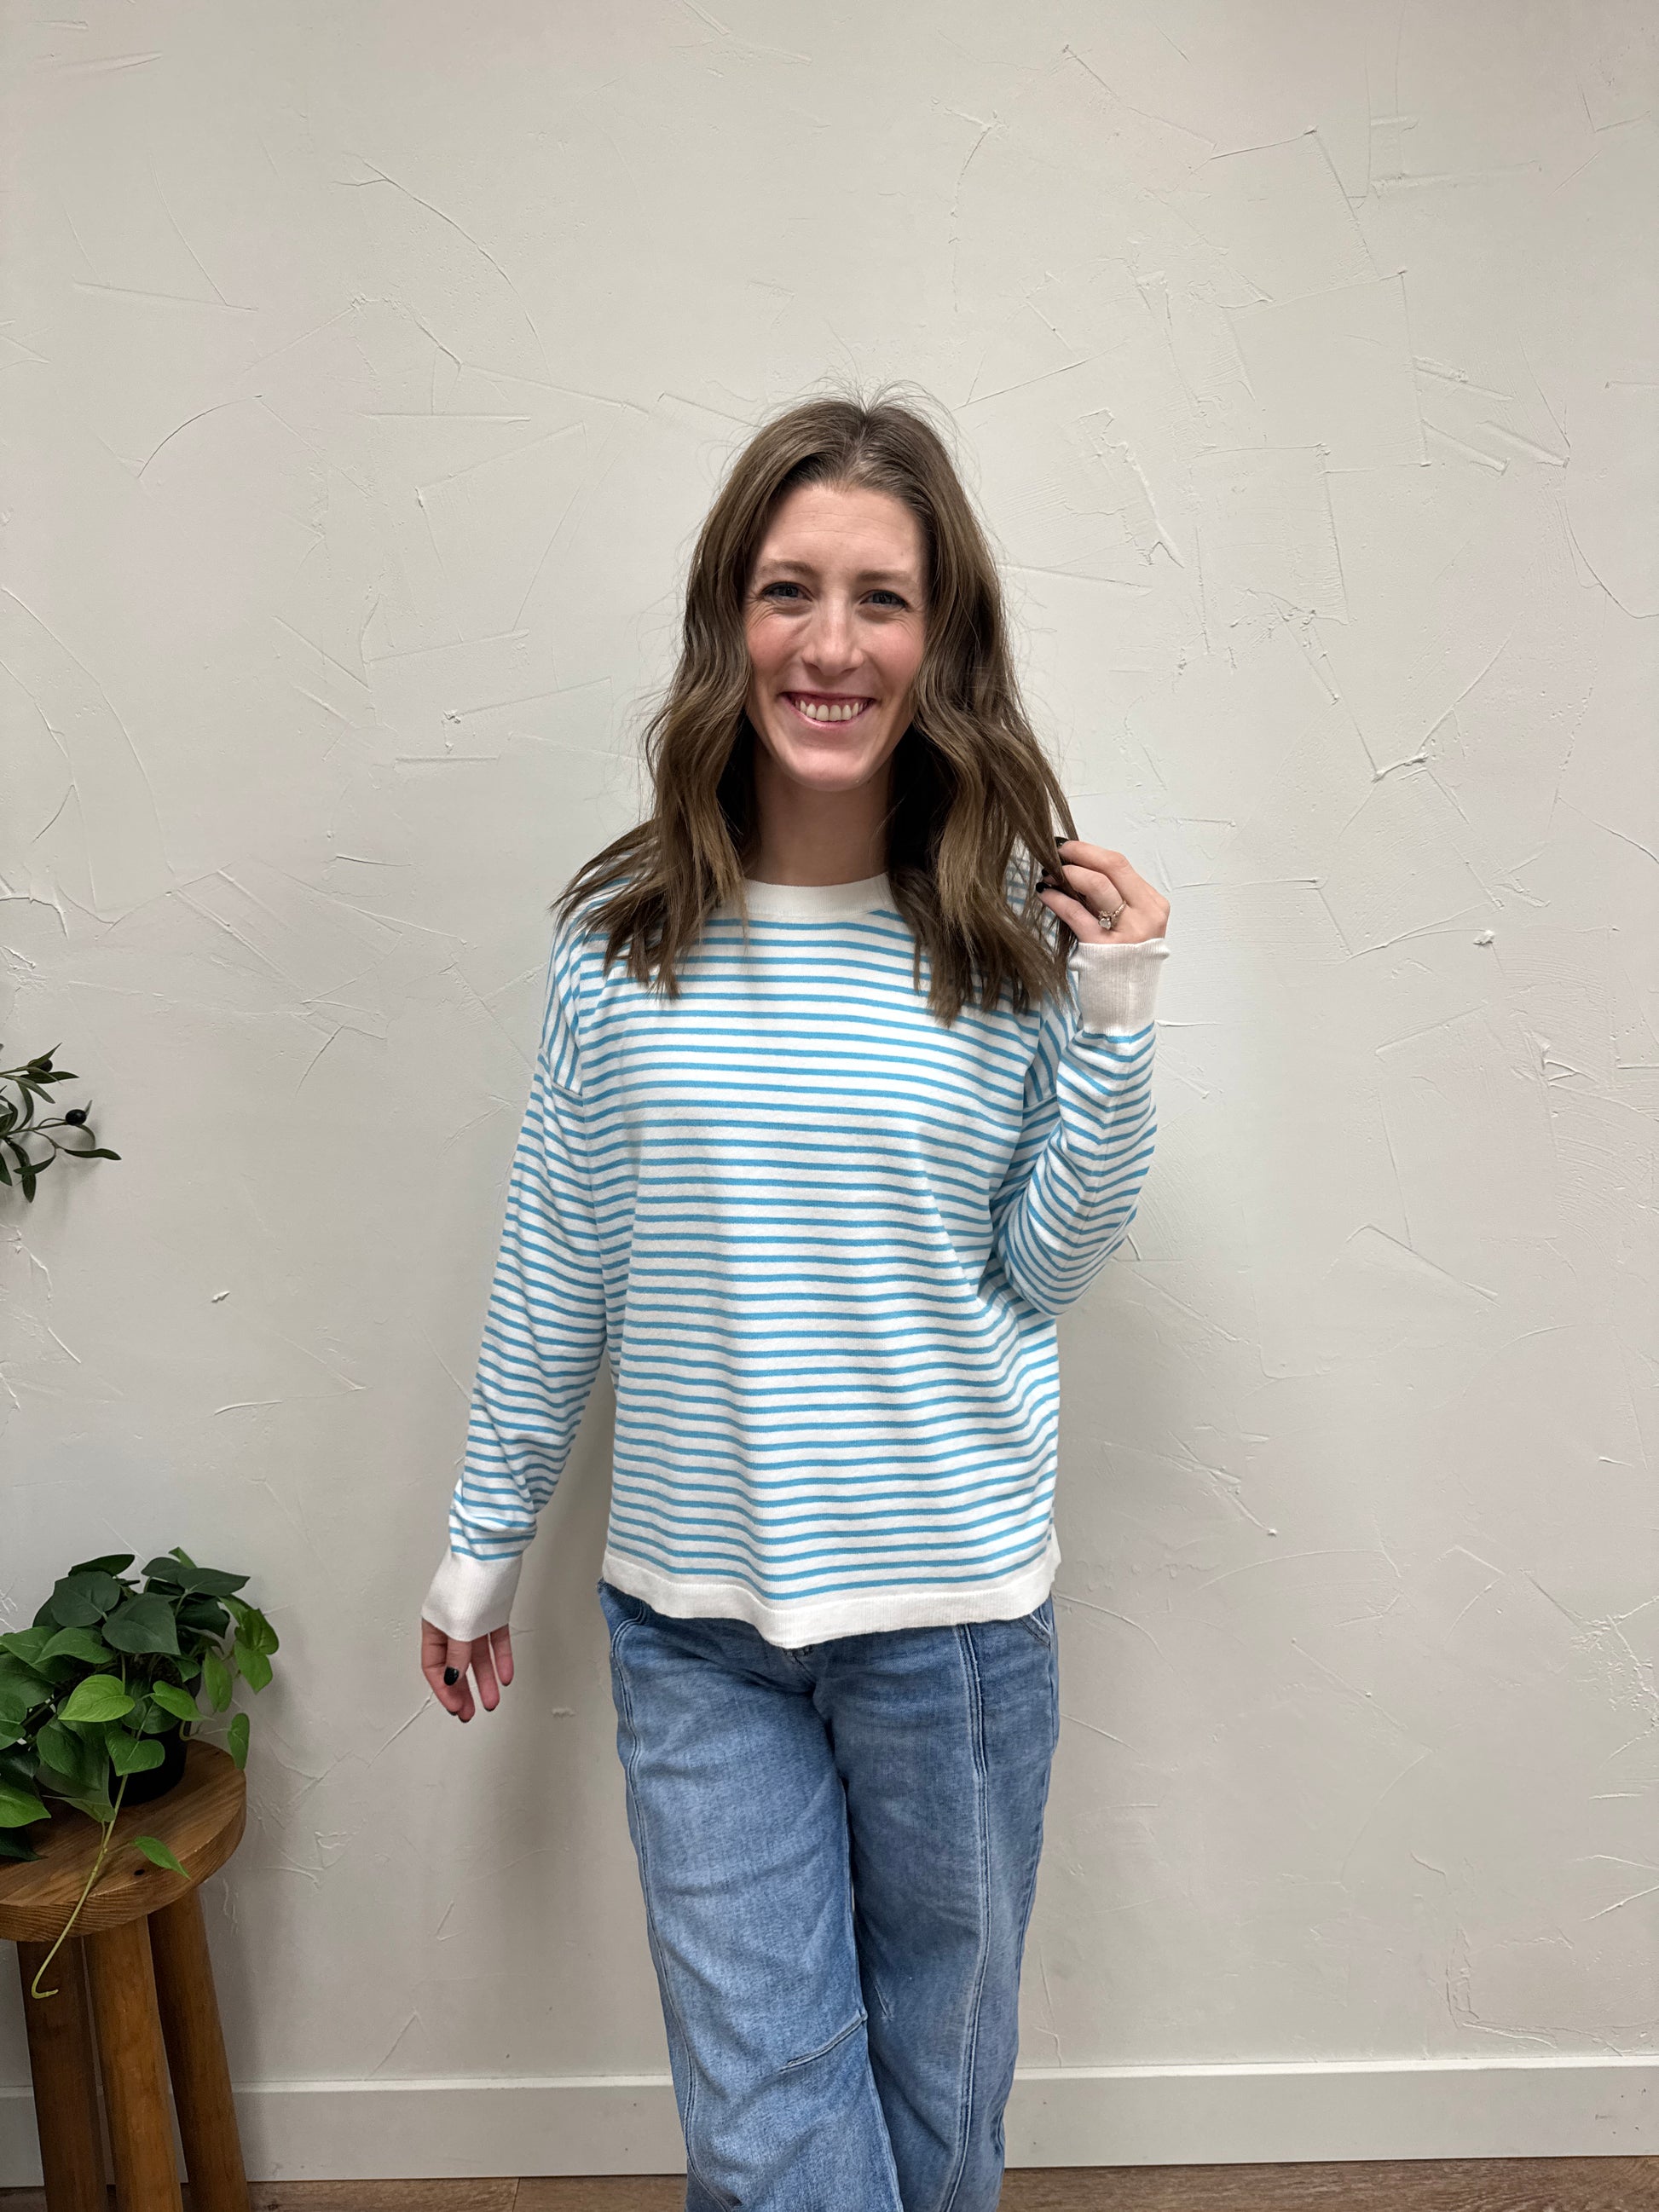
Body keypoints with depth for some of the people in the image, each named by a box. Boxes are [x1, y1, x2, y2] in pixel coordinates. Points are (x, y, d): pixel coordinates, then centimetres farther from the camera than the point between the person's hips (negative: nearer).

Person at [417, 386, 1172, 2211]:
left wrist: (1111, 1029, -15)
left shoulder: (1016, 935, -8)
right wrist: (483, 1543, 10)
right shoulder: (619, 942, -6)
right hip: (692, 1618, 1)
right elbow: (553, 1274, 3)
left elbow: (1044, 1272, -3)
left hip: (956, 1609, 0)